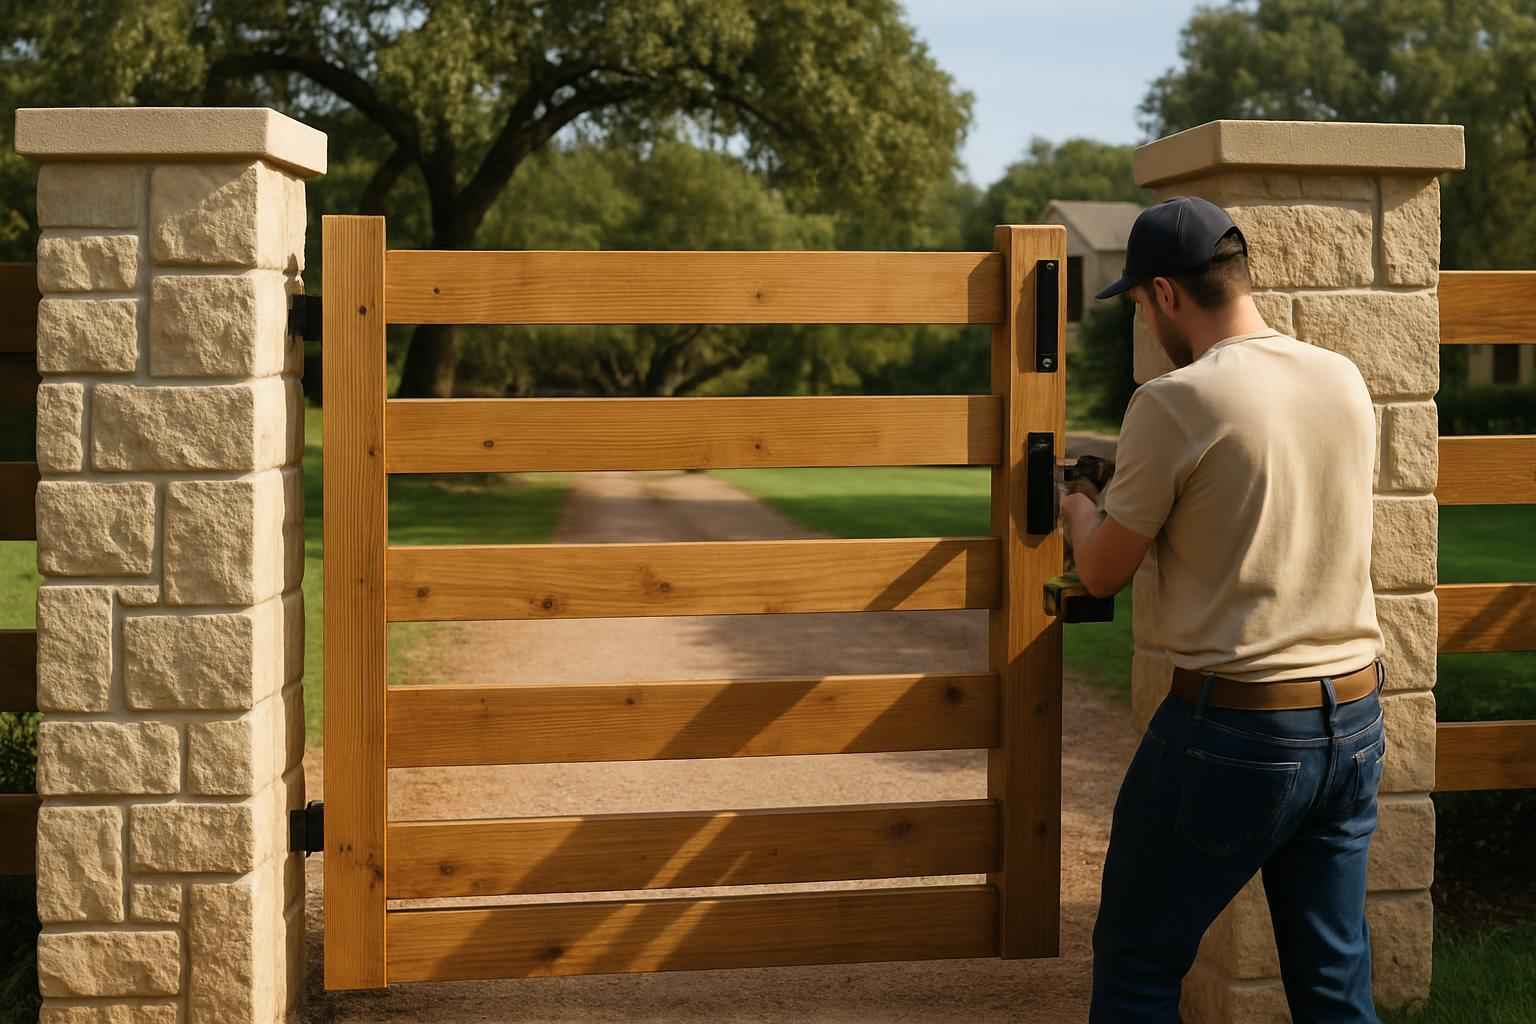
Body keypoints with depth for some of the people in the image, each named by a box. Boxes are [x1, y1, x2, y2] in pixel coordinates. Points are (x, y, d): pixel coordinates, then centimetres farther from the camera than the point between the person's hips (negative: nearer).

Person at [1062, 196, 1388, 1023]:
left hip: (1230, 730, -6)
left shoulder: (1174, 403, -14)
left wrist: (1079, 511, 17)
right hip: (1353, 719, 6)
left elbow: (1102, 574, -5)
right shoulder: (1345, 381, 4)